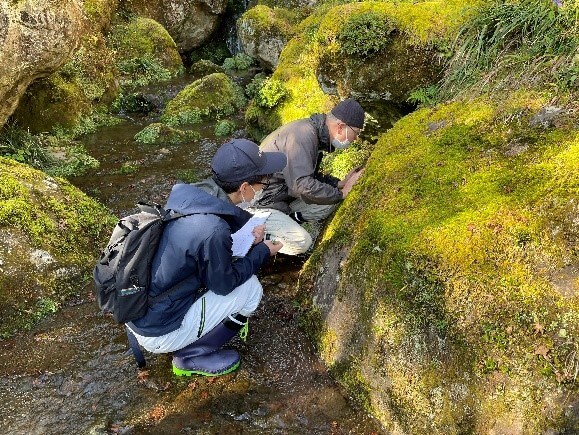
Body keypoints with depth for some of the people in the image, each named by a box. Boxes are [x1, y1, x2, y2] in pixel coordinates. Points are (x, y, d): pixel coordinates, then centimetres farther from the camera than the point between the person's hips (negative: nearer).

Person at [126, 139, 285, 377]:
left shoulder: (189, 197, -6)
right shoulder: (213, 230, -30)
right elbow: (224, 284, -14)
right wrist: (262, 252, -1)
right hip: (159, 334, -8)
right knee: (251, 288, -5)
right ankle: (191, 357, 5)